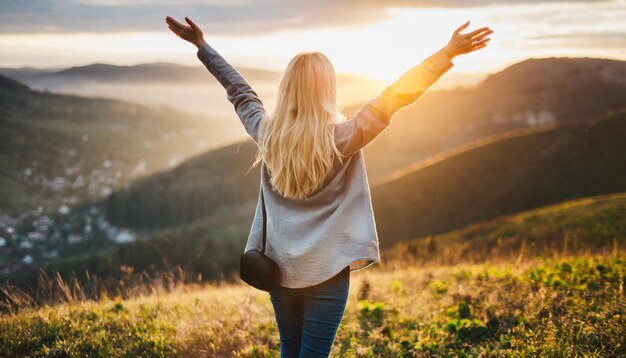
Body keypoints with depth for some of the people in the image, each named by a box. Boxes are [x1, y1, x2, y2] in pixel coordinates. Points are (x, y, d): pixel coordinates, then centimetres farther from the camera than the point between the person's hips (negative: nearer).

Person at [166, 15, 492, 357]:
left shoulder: (266, 133, -2)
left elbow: (238, 90, 11)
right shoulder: (342, 138, -14)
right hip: (325, 268, -4)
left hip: (278, 265, 5)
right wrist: (449, 52, -17)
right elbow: (394, 97, -17)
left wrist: (202, 45, 26)